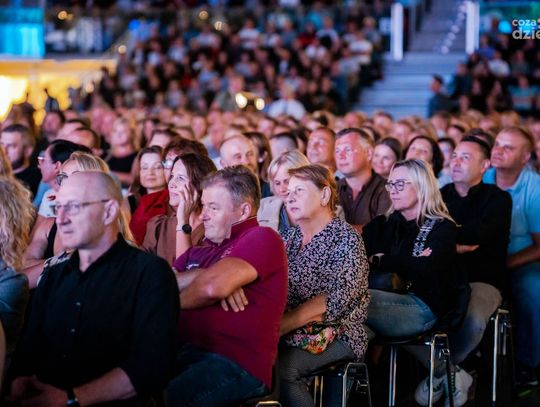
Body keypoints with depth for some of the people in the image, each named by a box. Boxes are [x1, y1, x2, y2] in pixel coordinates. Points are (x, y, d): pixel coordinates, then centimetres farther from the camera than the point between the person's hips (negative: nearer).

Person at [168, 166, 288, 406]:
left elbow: (213, 287, -14)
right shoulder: (198, 253, 22)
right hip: (186, 353, 6)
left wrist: (172, 301, 6)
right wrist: (202, 276, -8)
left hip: (237, 365, -6)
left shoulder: (262, 239, 0)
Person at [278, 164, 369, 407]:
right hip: (292, 333, 5)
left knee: (281, 367, -30)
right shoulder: (289, 238, 13)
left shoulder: (346, 239, -6)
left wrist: (280, 325, -24)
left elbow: (336, 300, -18)